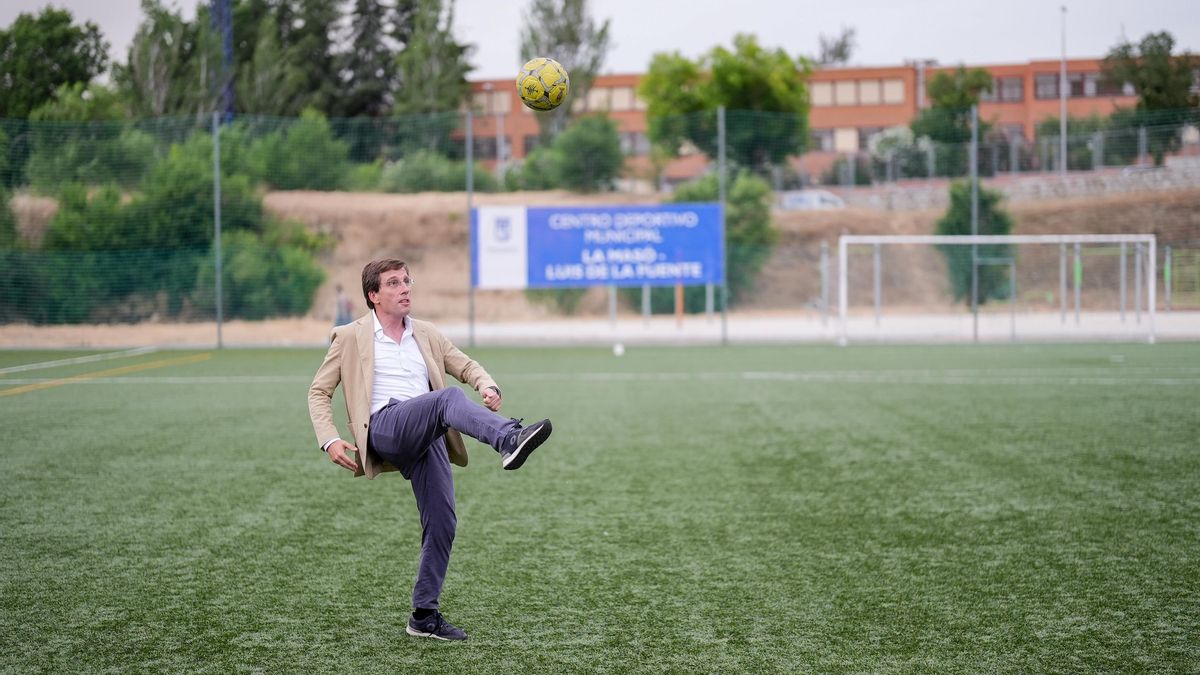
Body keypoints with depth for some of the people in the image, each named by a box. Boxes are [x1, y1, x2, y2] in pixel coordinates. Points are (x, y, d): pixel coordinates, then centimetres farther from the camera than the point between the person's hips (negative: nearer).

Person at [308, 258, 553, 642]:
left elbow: (466, 366, 27)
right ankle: (509, 440, -57)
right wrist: (329, 441, -4)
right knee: (448, 398, -32)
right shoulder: (351, 337, 12)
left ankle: (424, 614, 7)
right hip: (386, 427, -5)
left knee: (442, 523, -4)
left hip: (428, 438, 5)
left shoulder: (426, 335, 24)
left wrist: (488, 386, 2)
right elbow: (319, 392, 13)